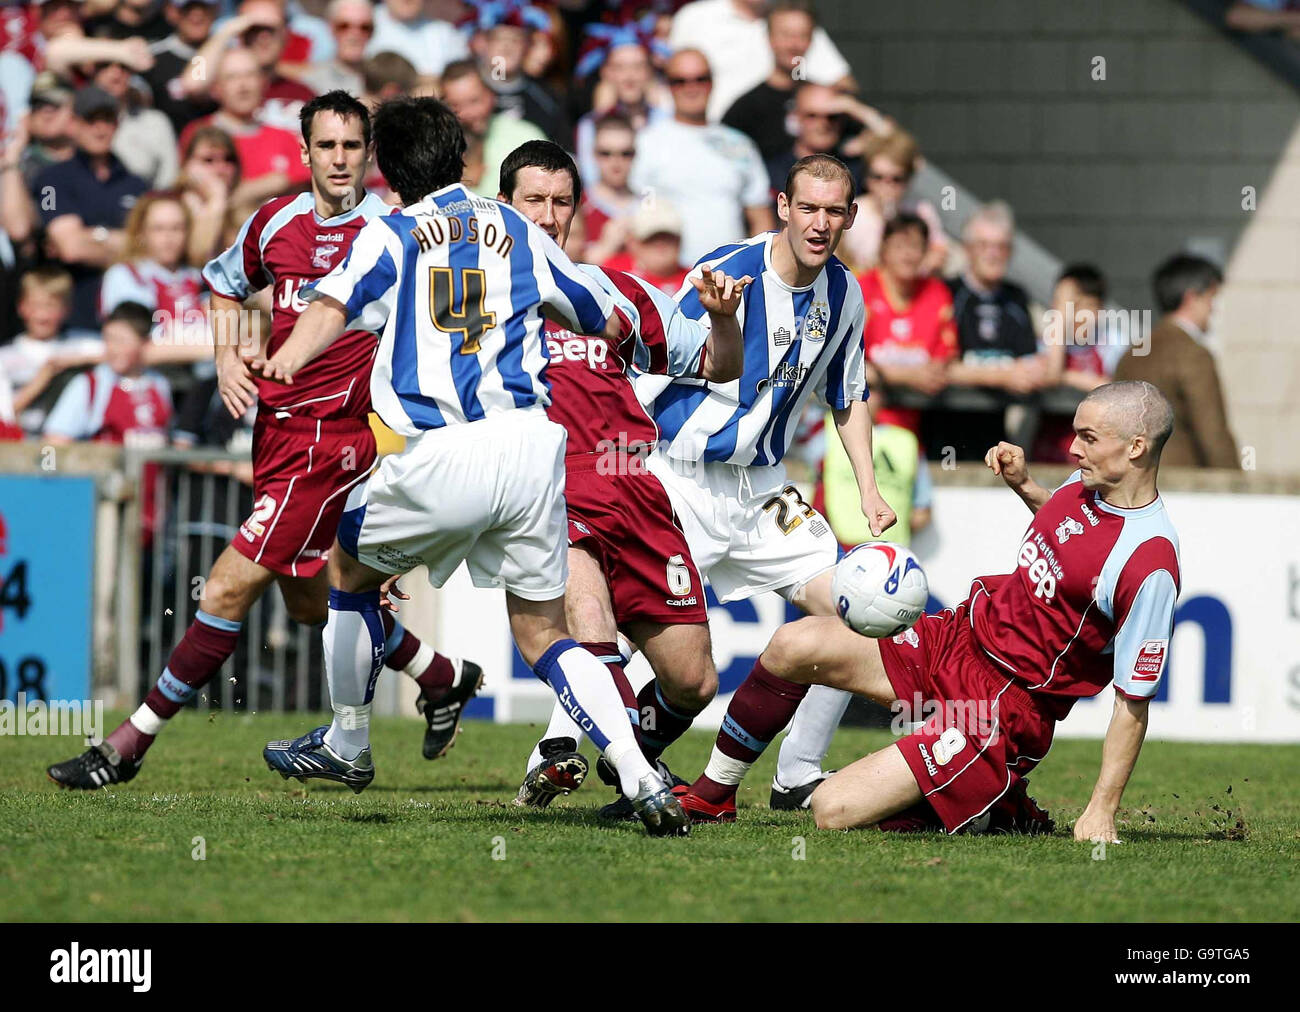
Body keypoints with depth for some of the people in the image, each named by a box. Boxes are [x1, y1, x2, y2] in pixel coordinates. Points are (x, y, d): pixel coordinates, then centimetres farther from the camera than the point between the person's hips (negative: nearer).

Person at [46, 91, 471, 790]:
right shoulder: (275, 223, 7)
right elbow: (225, 284, 26)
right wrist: (226, 357, 9)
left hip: (337, 437, -7)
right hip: (276, 428, 7)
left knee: (229, 589, -11)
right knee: (307, 600, 18)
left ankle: (131, 744, -4)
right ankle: (444, 678, 39)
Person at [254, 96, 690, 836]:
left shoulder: (389, 236, 9)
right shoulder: (518, 230, 18)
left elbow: (334, 306, -12)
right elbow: (609, 323, 28)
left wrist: (289, 360, -23)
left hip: (443, 457, -3)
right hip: (533, 445, 3)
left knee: (351, 565, 25)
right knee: (544, 633, 8)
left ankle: (348, 744, 35)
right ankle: (642, 781, -10)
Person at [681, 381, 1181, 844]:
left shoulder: (1150, 566, -25)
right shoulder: (1087, 484, 1)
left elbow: (1134, 700, -20)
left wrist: (1101, 812, -21)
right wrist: (1023, 484, 11)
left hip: (1004, 710, -8)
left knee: (833, 810, -18)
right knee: (791, 646, -3)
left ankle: (993, 810, 4)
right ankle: (711, 797, 15)